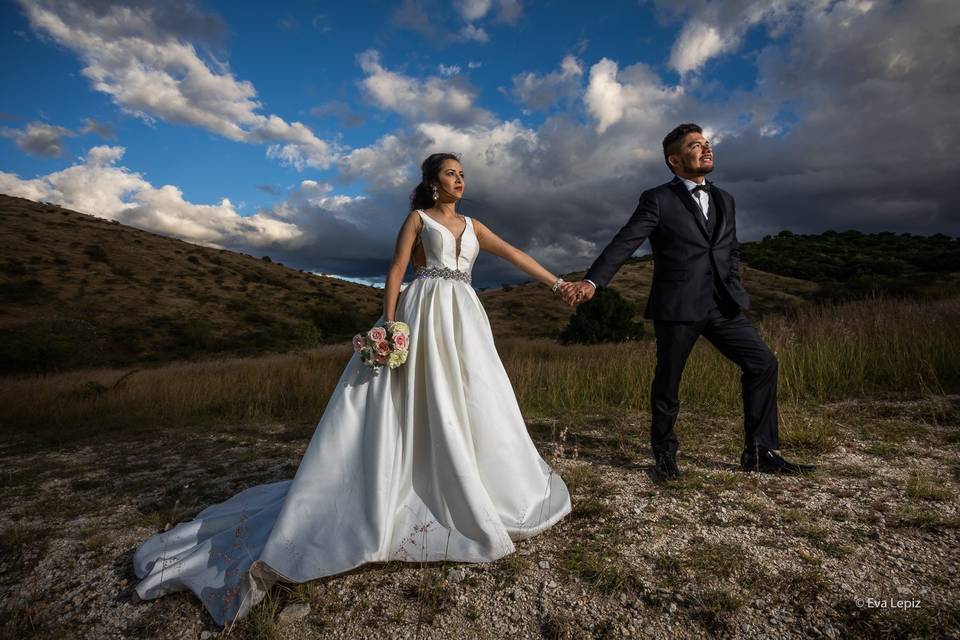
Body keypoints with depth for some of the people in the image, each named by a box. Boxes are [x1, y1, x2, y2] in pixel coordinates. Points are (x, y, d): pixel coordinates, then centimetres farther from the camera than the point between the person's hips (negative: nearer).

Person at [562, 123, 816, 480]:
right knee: (667, 381, 3)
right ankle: (664, 455, 24)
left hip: (722, 305, 6)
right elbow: (624, 243, -13)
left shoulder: (724, 200, 17)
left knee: (762, 362, 0)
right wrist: (592, 281, -25)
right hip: (677, 306, -6)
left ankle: (759, 452, 14)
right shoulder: (657, 200, -2)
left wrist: (732, 288, 10)